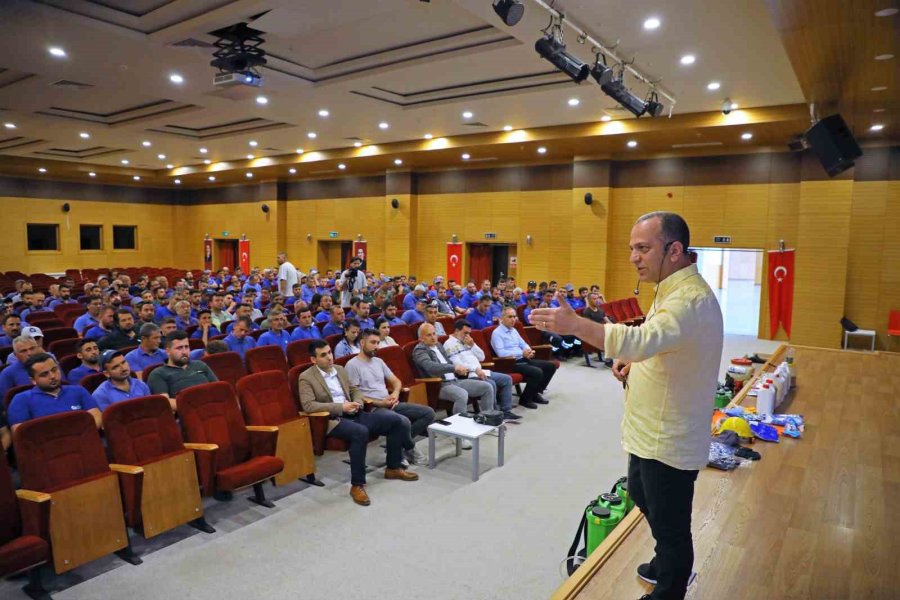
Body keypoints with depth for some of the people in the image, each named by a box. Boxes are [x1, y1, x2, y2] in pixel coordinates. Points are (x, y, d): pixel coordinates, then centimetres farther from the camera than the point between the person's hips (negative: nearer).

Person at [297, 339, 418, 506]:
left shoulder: (340, 369, 17)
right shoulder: (306, 378, -4)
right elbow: (308, 405, -16)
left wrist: (357, 403, -2)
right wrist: (341, 407, -20)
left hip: (354, 414, 7)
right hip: (333, 420, -7)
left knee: (398, 421, -7)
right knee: (360, 432, -39)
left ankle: (393, 468, 11)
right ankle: (357, 485, -25)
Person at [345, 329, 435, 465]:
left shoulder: (378, 361, 19)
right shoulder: (353, 365, -4)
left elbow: (396, 381, 21)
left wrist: (395, 393, -2)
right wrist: (379, 403, -16)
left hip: (391, 404, 8)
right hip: (372, 408, -8)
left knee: (428, 413, -6)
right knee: (404, 422, -35)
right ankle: (410, 449, -3)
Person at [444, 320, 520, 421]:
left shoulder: (466, 342, 20)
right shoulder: (450, 344, -6)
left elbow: (481, 357, 16)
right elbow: (457, 364, -19)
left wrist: (472, 345, 2)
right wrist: (475, 369, -25)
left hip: (479, 372, 9)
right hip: (467, 375, -9)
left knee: (507, 379, 0)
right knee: (491, 384, -32)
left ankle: (505, 411, 1)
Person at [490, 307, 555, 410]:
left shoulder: (514, 330, 17)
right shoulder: (497, 333, -10)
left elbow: (523, 344, 18)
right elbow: (501, 353, -21)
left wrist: (529, 351, -7)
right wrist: (522, 353, -21)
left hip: (523, 360, 9)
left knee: (551, 366, 2)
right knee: (537, 372, -28)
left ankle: (535, 393, 12)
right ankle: (525, 399, -9)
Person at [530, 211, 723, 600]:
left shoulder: (691, 299, -27)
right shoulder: (672, 289, 8)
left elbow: (643, 339, -45)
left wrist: (575, 325, -51)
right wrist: (635, 362, 1)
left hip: (668, 439, -11)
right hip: (652, 431, 11)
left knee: (669, 522, 8)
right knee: (640, 495, 28)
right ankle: (670, 565, 51)